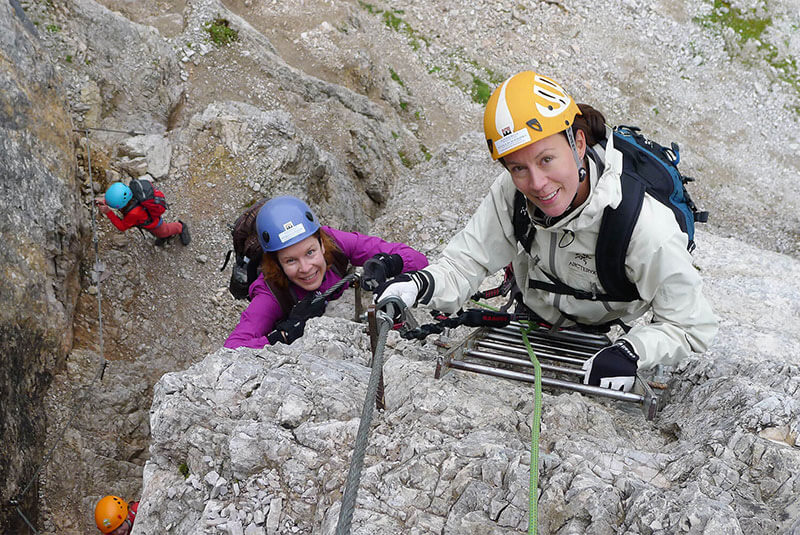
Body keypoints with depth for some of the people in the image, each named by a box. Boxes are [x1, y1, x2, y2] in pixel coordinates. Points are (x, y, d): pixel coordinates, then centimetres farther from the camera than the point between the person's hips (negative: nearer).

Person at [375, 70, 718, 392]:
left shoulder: (647, 227, -41)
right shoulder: (510, 194, -29)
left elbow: (691, 329, -30)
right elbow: (463, 265, -24)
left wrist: (631, 352, -48)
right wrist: (420, 285, -46)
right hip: (534, 323, 3)